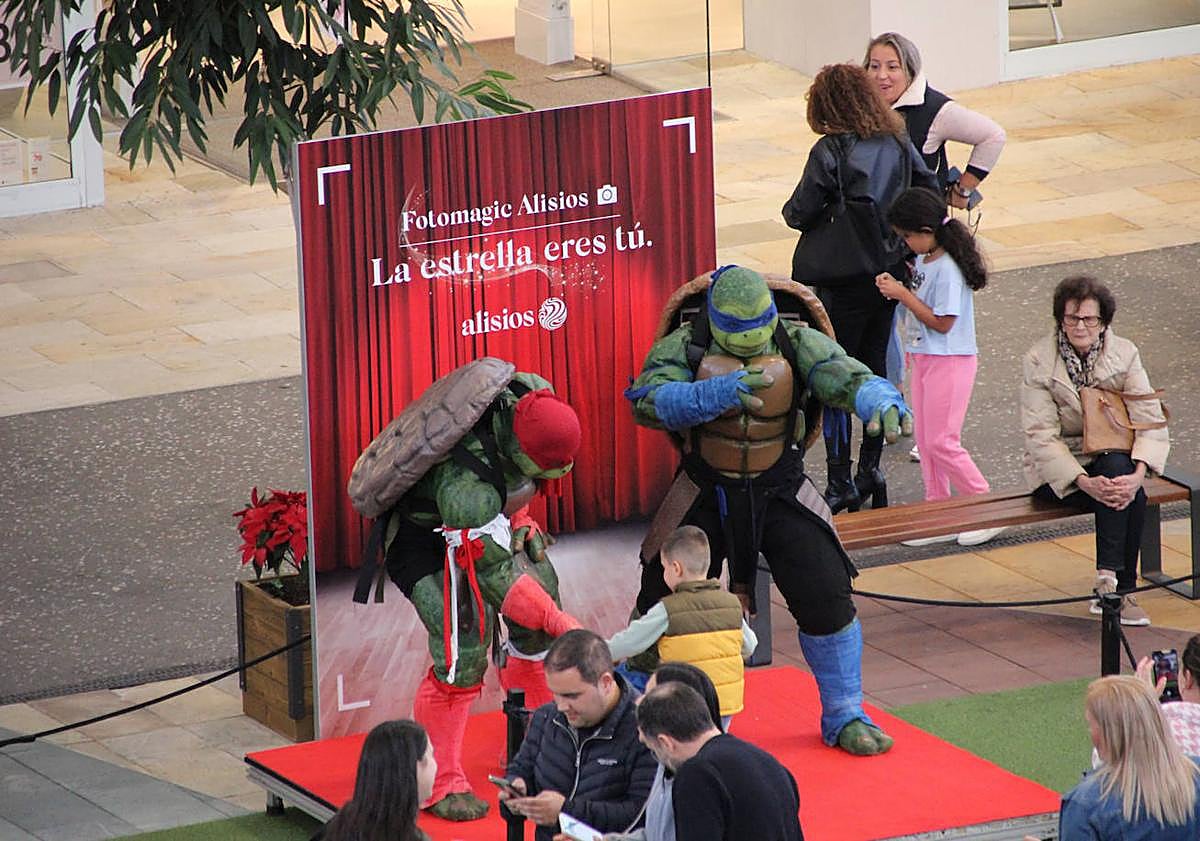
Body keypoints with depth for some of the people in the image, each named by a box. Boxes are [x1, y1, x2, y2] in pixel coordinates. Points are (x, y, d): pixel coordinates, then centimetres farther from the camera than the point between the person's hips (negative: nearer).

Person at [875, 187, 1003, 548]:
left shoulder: (947, 270, -22)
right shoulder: (924, 260, 6)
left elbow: (941, 323, -21)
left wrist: (903, 295, -18)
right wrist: (896, 287, 3)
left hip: (950, 361, -10)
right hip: (924, 358, 10)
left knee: (941, 442, -7)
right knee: (926, 439, 12)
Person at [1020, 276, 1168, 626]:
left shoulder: (1124, 354, -3)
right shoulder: (1039, 361, -9)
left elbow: (1149, 420, -11)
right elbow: (1041, 437, -16)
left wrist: (1137, 473, -30)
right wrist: (1084, 482, -30)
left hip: (1112, 457, 3)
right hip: (1055, 469, -3)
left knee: (1127, 493, -33)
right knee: (1125, 490, -32)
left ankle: (1110, 585, -27)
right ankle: (1119, 589, -33)